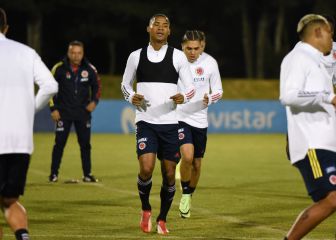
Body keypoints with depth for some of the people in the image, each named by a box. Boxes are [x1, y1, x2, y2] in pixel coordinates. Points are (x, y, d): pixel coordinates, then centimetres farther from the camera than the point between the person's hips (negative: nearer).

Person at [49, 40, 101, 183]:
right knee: (59, 143, -3)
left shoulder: (89, 69, -1)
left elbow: (97, 86, 13)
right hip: (64, 112, -2)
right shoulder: (59, 68, -7)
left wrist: (94, 101, -2)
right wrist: (53, 109, -5)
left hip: (83, 113, 2)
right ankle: (54, 174, 7)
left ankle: (87, 175, 11)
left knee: (85, 144, 3)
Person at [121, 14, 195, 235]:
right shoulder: (136, 56, 5)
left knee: (169, 174, 3)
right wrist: (132, 97, -6)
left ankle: (162, 219, 22)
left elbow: (191, 88, 5)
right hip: (145, 122, -1)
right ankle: (146, 210, 10)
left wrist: (183, 97, -18)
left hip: (170, 123, 1)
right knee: (146, 168, -17)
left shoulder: (178, 56, 3)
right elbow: (125, 84, 16)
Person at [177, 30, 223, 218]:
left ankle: (189, 196, 34)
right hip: (179, 117, -3)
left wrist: (209, 99, -15)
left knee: (197, 163, 9)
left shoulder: (210, 63, -4)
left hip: (200, 119, 3)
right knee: (187, 155, -22)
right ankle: (185, 194, 0)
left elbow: (218, 91, 4)